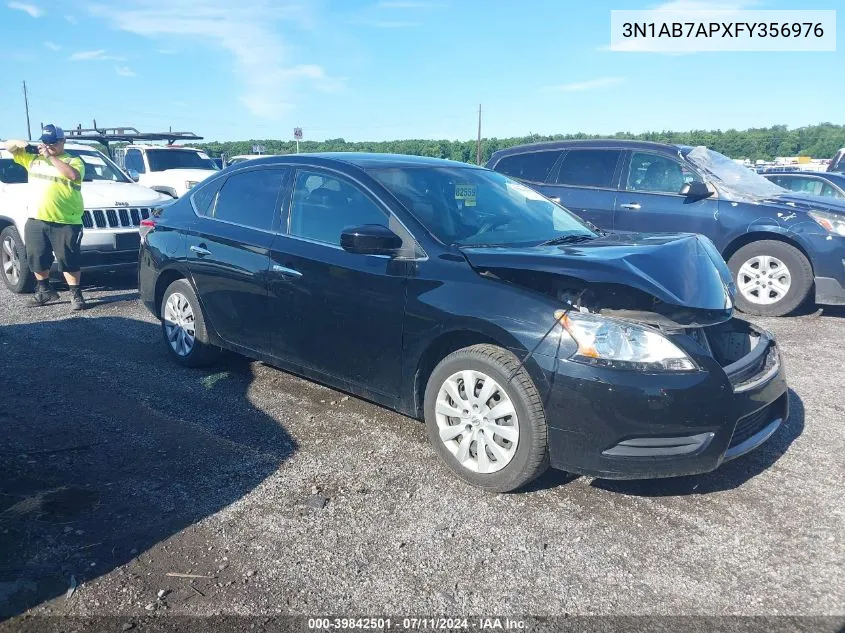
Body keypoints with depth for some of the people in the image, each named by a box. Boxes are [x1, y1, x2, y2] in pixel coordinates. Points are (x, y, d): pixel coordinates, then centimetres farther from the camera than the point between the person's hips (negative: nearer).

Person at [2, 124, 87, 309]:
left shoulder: (73, 161, 0)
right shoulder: (33, 157, 15)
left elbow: (73, 175, -21)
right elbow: (8, 146, 19)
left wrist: (51, 156, -19)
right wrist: (21, 144, -3)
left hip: (65, 222, -5)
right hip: (36, 220, 5)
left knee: (68, 260, -4)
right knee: (37, 259, 13)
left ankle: (76, 294, 5)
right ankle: (45, 290, 30)